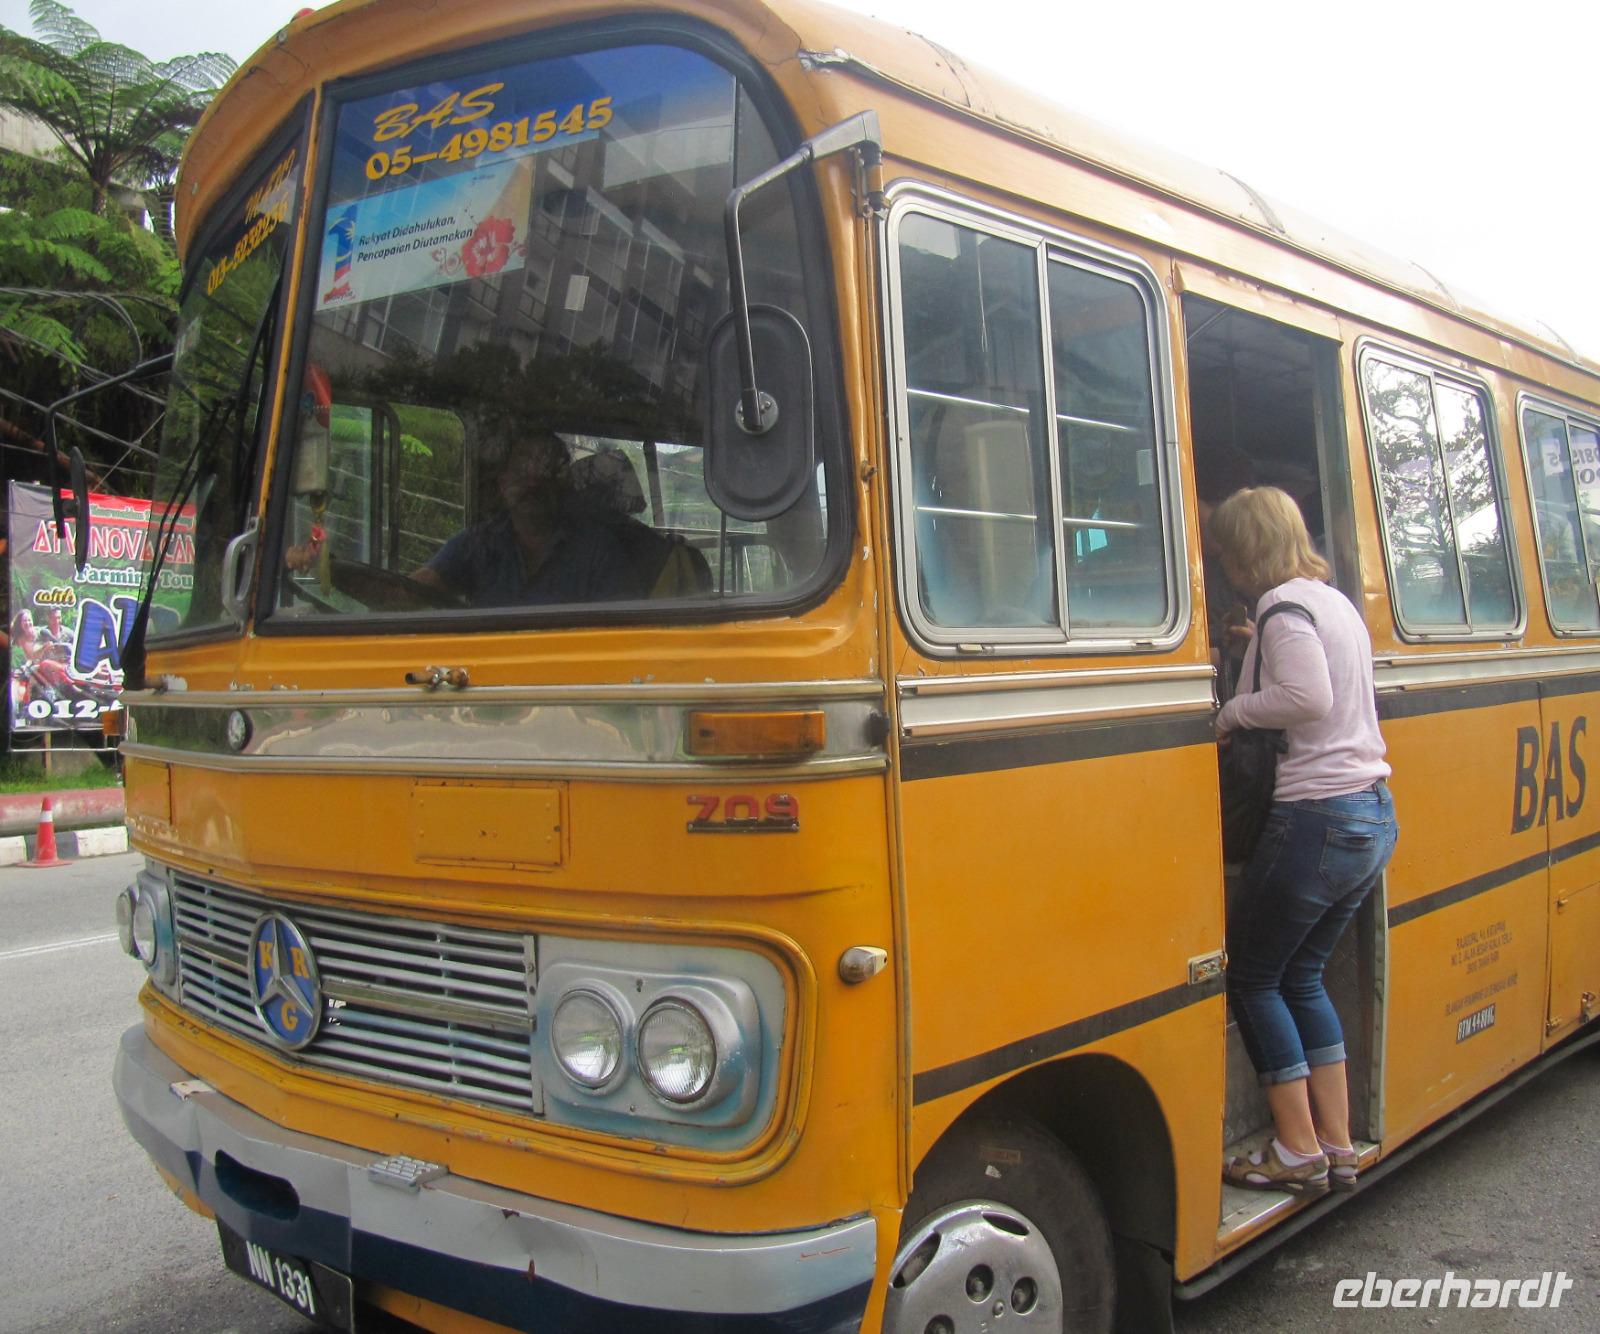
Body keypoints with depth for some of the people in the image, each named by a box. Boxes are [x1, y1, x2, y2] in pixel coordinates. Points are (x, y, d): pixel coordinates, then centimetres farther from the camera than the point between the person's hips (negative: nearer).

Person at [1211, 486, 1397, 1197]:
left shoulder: (1283, 603, -12)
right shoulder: (1336, 600, 16)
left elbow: (1308, 696, -26)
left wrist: (1231, 710, -12)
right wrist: (1259, 647, 17)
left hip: (1316, 819, -9)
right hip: (1375, 816, 9)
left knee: (1251, 976, 4)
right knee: (1301, 977, 17)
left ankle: (1299, 1152, 8)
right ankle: (1338, 1146, 19)